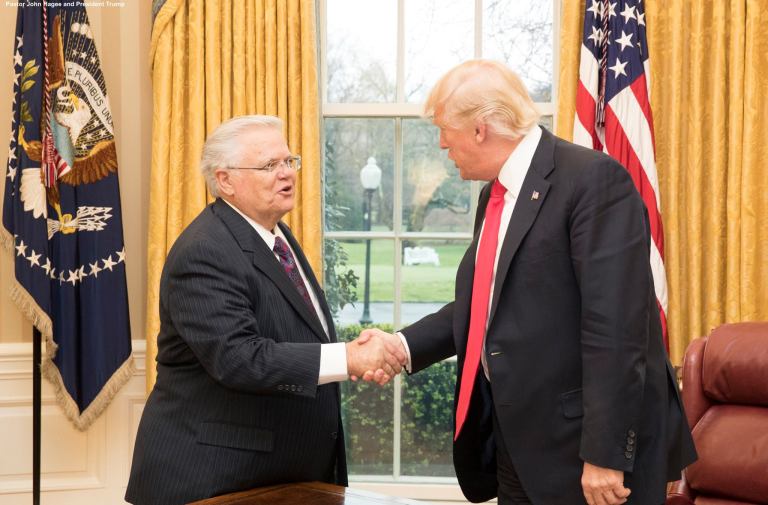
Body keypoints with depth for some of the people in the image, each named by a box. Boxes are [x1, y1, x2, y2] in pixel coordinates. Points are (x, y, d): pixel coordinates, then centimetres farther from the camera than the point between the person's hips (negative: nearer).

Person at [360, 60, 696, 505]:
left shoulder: (593, 180, -17)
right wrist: (404, 346, 4)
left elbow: (615, 324, -22)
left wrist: (605, 454, -23)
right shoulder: (495, 194, 11)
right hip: (516, 441, 8)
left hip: (579, 444, -8)